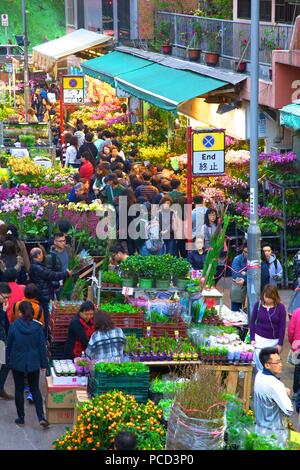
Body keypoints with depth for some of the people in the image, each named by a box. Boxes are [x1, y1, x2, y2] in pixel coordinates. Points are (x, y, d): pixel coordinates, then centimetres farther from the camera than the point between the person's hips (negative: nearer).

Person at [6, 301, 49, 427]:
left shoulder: (14, 326, -12)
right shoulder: (37, 327, -9)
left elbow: (9, 345, -4)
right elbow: (42, 346, -3)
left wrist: (8, 361, 10)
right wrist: (43, 363, 6)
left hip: (17, 363, -1)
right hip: (33, 363, 1)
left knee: (19, 390, 12)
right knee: (35, 389, 11)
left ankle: (21, 418, 17)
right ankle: (41, 417, -2)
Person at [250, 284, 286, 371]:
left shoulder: (280, 307, -7)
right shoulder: (258, 305, -3)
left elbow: (282, 326, -4)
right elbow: (252, 321, 5)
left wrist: (280, 343, -5)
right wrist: (252, 338, 0)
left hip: (274, 341, -1)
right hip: (260, 339, 1)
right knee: (260, 365, -2)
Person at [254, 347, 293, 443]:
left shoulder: (259, 375, -3)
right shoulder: (275, 385, -29)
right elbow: (288, 410, -26)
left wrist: (283, 392, -2)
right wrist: (286, 394, -9)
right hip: (274, 433, -8)